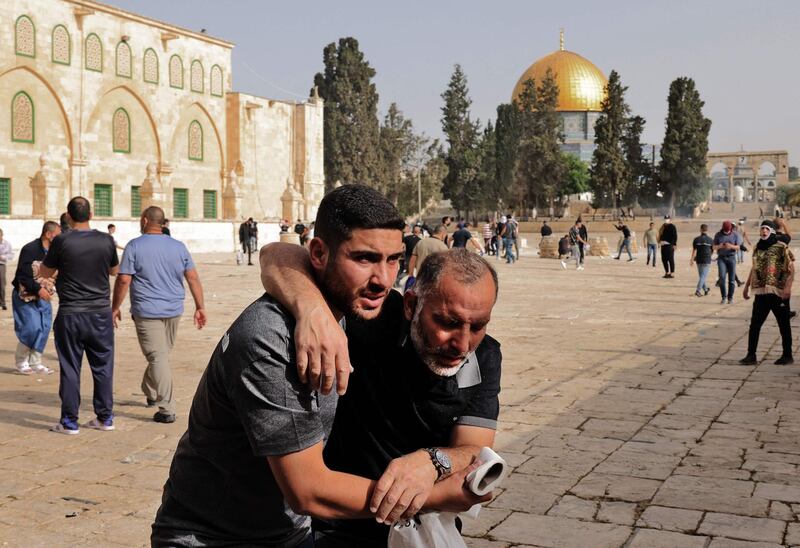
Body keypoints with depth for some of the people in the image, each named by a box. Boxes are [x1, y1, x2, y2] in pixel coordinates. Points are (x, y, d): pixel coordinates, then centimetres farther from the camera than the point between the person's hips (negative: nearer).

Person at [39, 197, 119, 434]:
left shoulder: (62, 241, -10)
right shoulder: (106, 240, -3)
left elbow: (44, 272, 4)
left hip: (70, 314, -2)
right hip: (101, 313, 2)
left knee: (70, 369, 5)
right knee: (103, 367, 11)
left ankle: (69, 422, 10)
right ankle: (105, 417, 18)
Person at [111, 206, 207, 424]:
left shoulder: (135, 246, -6)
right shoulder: (179, 247, 7)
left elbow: (123, 280, -10)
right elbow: (193, 278, 4)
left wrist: (115, 307, 0)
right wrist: (200, 307, 8)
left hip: (147, 312, -5)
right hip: (173, 310, 5)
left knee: (158, 358, -5)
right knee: (160, 354, 21)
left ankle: (167, 410, -9)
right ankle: (150, 393, 37)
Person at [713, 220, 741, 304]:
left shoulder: (735, 235, 4)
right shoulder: (718, 235, 5)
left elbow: (738, 247, 2)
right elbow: (714, 247, 6)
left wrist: (731, 246, -19)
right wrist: (719, 246, -17)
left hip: (731, 257, 0)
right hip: (721, 258, 0)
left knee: (731, 279, -2)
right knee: (722, 278, -11)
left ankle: (730, 298, 6)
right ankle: (724, 297, -5)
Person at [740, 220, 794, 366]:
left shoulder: (781, 247, -6)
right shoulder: (757, 248, 13)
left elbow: (791, 268, -10)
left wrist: (788, 287, -21)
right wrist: (746, 286, 22)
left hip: (778, 292, -5)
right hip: (760, 292, 6)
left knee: (784, 325, 5)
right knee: (754, 324, 2)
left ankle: (787, 356, 15)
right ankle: (751, 355, 6)